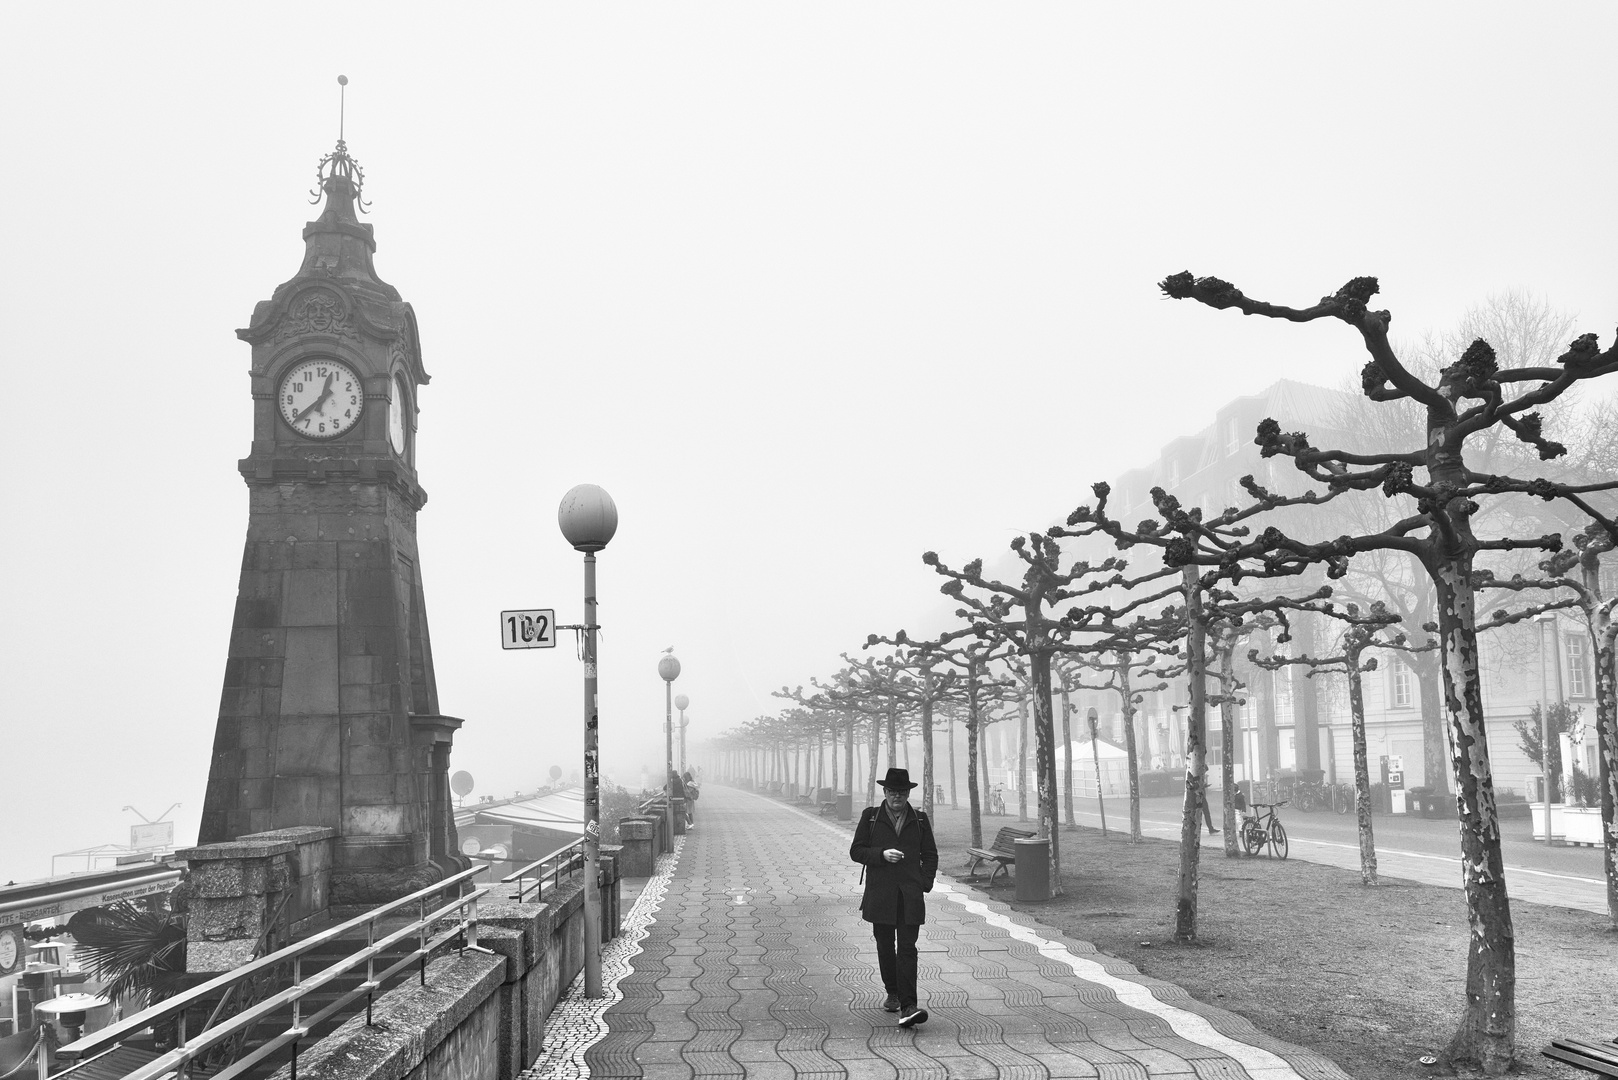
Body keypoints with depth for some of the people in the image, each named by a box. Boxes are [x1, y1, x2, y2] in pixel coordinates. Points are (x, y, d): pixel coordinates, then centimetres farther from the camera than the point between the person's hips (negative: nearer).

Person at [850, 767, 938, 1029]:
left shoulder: (920, 820, 9)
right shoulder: (870, 817, 5)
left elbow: (930, 855, 14)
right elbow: (856, 851, 3)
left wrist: (925, 884, 1)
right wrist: (881, 854, -14)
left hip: (910, 896, -1)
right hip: (880, 895, 1)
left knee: (907, 949, -9)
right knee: (885, 947, 9)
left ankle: (908, 1006, -16)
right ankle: (893, 993, 31)